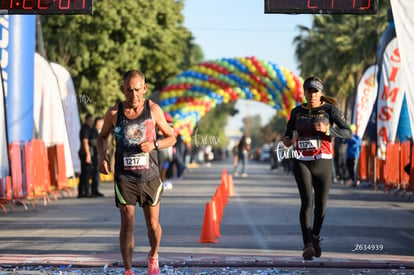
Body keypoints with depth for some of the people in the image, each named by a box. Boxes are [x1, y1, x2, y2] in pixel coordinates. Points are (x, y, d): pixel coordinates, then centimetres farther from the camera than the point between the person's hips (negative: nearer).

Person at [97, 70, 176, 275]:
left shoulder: (153, 110, -4)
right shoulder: (114, 113, -4)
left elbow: (171, 137, 6)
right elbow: (102, 137, 14)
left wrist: (154, 145, -14)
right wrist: (101, 157, -5)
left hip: (150, 176, 1)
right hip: (124, 177, -1)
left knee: (153, 224, 8)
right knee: (127, 223, -8)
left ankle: (153, 257, 36)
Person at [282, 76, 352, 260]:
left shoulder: (330, 109, -1)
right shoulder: (297, 112, 9)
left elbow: (348, 133, -7)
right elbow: (289, 132, 22)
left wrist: (328, 129, -23)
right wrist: (287, 140, -1)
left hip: (323, 163, -1)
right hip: (302, 163, 1)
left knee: (321, 204, 5)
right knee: (307, 201, -16)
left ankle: (315, 237, 35)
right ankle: (308, 246, -23)